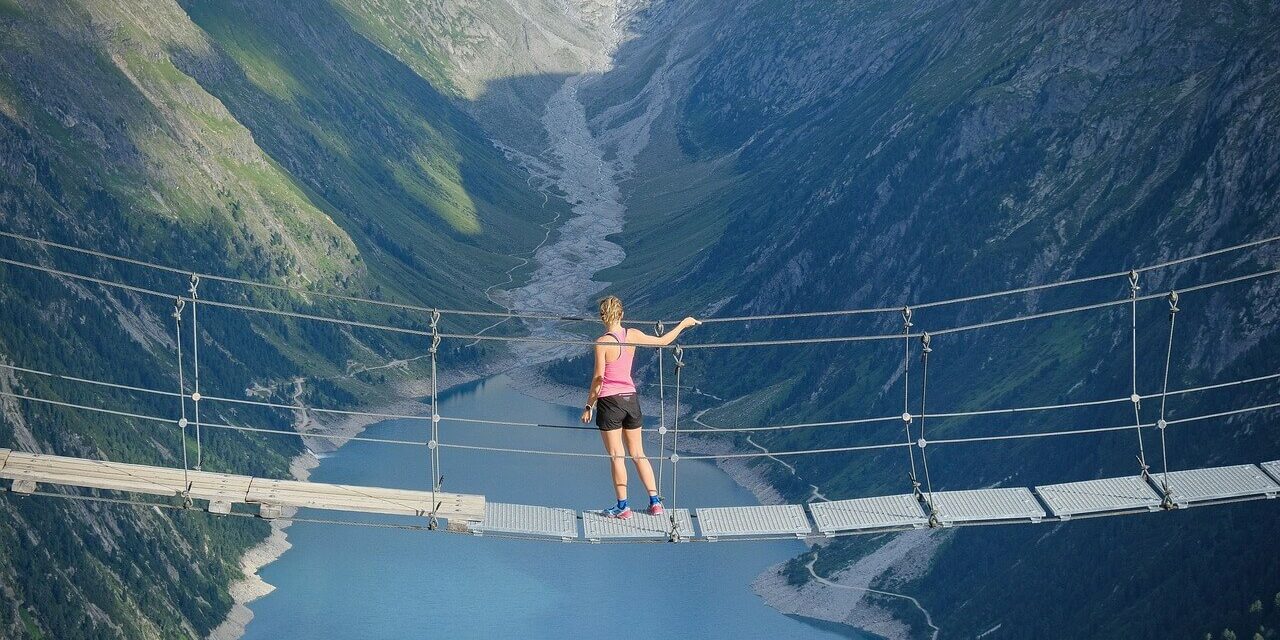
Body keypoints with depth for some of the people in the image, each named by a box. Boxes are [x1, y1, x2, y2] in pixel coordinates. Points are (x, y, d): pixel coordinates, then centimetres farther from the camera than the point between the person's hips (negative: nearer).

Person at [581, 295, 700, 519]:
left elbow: (598, 378, -14)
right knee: (638, 454, 15)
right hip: (631, 399, 5)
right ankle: (655, 501, 16)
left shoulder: (602, 343, -16)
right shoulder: (633, 335, -2)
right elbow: (662, 342, 13)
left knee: (616, 457, 3)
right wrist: (683, 325, 28)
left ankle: (622, 506, 8)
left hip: (609, 401, -5)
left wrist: (589, 406, -5)